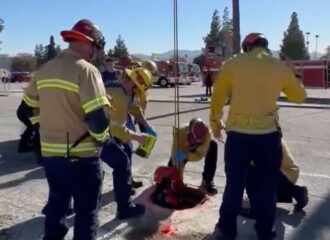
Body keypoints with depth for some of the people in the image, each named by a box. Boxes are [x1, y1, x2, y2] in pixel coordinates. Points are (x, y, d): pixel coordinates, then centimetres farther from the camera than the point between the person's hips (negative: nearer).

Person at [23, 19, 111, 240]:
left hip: (50, 152, 7)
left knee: (57, 203, 25)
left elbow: (30, 106, 16)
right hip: (81, 156, -7)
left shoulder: (45, 70, 8)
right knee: (86, 211, 10)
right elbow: (97, 116, -24)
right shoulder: (86, 70, -16)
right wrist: (102, 138, -5)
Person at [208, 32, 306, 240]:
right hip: (268, 136, 1)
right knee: (267, 186, 14)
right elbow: (300, 96, 14)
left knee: (234, 184, 12)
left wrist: (215, 122, 19)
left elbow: (218, 96, 5)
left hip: (238, 134, 0)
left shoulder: (233, 64, -1)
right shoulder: (280, 67, 2)